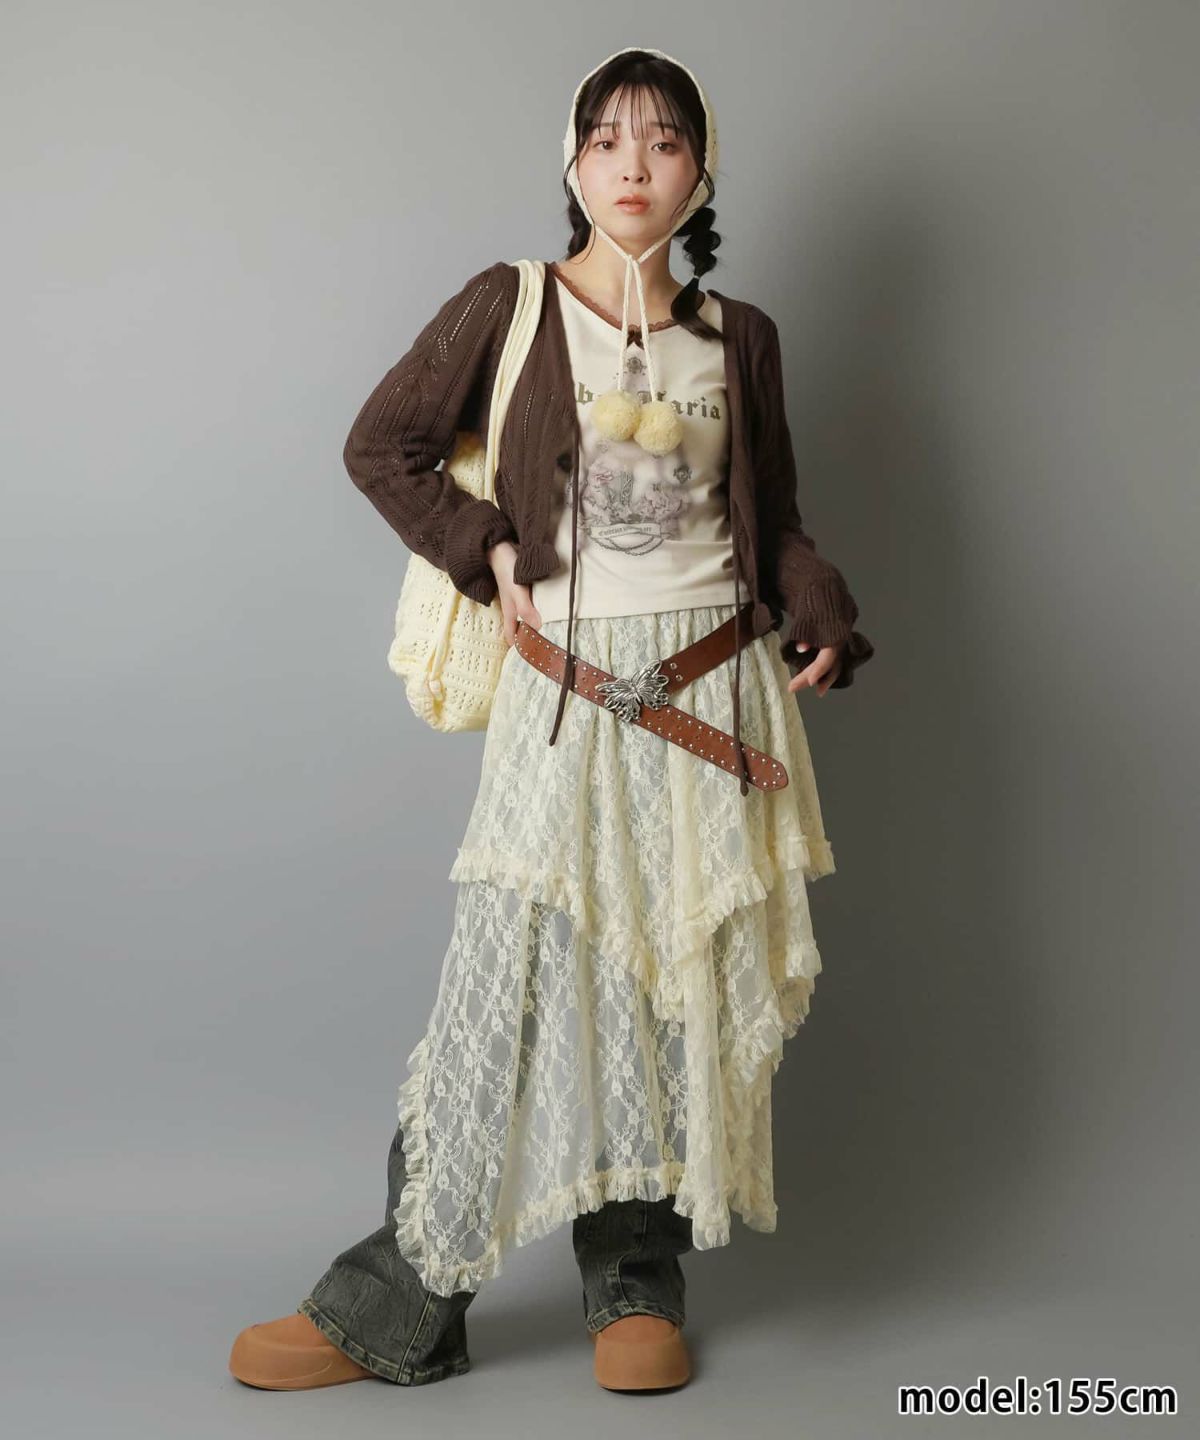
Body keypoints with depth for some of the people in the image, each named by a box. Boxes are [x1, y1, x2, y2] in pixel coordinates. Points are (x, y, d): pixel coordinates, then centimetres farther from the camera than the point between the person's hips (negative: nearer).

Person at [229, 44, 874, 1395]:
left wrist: (824, 620, -2)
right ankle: (397, 1309, 8)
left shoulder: (737, 335, 9)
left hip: (712, 695, 3)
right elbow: (378, 446, 6)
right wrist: (488, 552, -4)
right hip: (567, 697, -2)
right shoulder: (508, 306, 2)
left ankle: (639, 1287, 20)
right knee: (513, 984, -5)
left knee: (678, 988, 5)